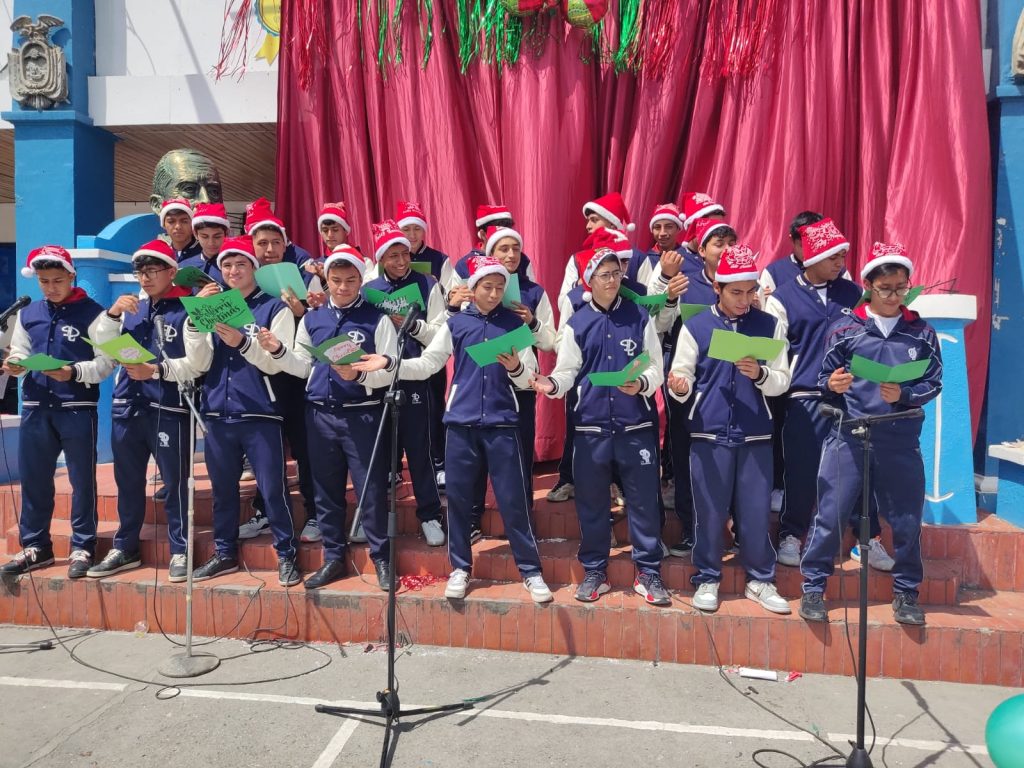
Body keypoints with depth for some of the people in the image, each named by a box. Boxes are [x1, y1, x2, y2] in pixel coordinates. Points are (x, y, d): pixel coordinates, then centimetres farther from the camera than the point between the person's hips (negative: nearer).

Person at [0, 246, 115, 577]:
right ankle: (35, 546, 24)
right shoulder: (28, 314, 13)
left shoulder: (92, 313, -5)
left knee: (82, 480, 3)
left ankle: (82, 548, 13)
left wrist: (74, 372, -23)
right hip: (35, 407, 5)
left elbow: (108, 361, -9)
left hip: (77, 408, -5)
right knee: (33, 478, 11)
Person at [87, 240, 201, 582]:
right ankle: (125, 549, 28)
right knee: (128, 480, 15)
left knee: (174, 481, 1)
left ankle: (180, 551, 12)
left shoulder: (187, 309, -4)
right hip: (127, 406, 6)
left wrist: (157, 370, -21)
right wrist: (112, 314, 0)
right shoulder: (131, 308, 16)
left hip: (169, 408, -6)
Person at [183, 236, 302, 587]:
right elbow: (200, 364, 2)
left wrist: (242, 342, -24)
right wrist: (195, 318, -9)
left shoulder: (275, 307, 0)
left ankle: (286, 555, 12)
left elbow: (276, 363, -9)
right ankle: (225, 553, 29)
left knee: (272, 489, -2)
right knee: (222, 488, 14)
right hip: (217, 413, 4)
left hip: (259, 413, -4)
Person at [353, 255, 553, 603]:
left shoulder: (514, 323, 3)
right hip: (461, 421, 2)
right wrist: (389, 363, -8)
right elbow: (427, 364, 5)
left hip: (502, 422, -1)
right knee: (458, 497, 7)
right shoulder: (455, 323, 7)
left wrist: (516, 369, -21)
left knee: (513, 499, 1)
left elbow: (529, 378, 1)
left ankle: (531, 571, 13)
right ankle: (460, 568, 23)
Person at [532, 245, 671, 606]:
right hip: (591, 425, 1)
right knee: (591, 501, 9)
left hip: (636, 424, 0)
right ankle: (594, 572, 25)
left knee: (644, 500, 5)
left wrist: (642, 384, -19)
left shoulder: (640, 317, 2)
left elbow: (657, 368, 1)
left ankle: (648, 573, 21)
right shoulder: (576, 324, 4)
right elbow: (567, 371, 2)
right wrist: (552, 384, -19)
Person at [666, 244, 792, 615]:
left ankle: (760, 580, 25)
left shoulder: (770, 326, 5)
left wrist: (759, 374, -17)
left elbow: (782, 381, 3)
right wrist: (678, 387, -23)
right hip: (709, 433, -1)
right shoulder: (695, 326, 2)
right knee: (709, 511, 5)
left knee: (755, 511, 6)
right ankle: (707, 580, 22)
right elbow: (682, 376, 0)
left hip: (755, 435, 1)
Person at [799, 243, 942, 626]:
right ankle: (813, 588, 14)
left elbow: (934, 384, 4)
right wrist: (831, 385, -18)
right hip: (848, 435, -2)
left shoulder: (922, 333, 6)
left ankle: (906, 592, 29)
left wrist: (903, 395, -14)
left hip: (900, 440, 2)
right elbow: (824, 379, 4)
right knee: (831, 515, -1)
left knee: (906, 519, 10)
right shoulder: (845, 327, 2)